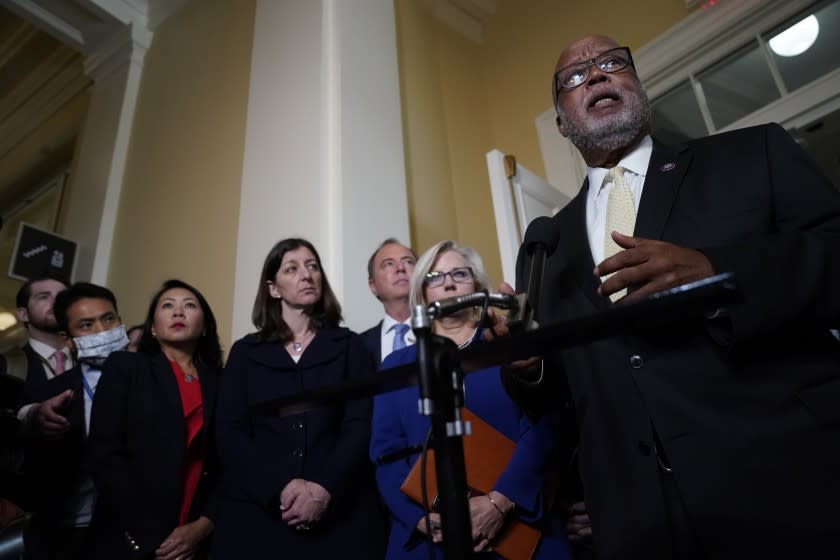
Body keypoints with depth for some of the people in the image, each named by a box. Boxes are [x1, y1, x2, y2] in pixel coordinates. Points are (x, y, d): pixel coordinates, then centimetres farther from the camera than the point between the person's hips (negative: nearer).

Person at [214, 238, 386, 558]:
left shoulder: (349, 346, 6)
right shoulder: (245, 352, 9)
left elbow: (360, 426, -3)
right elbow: (229, 432, 0)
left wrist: (325, 489, -17)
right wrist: (280, 487, -14)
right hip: (257, 512, 1)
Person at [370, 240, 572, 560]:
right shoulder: (397, 365, 9)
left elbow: (541, 429, -6)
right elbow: (386, 454, 3)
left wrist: (500, 501, -19)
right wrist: (423, 518, -13)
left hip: (519, 528, -1)